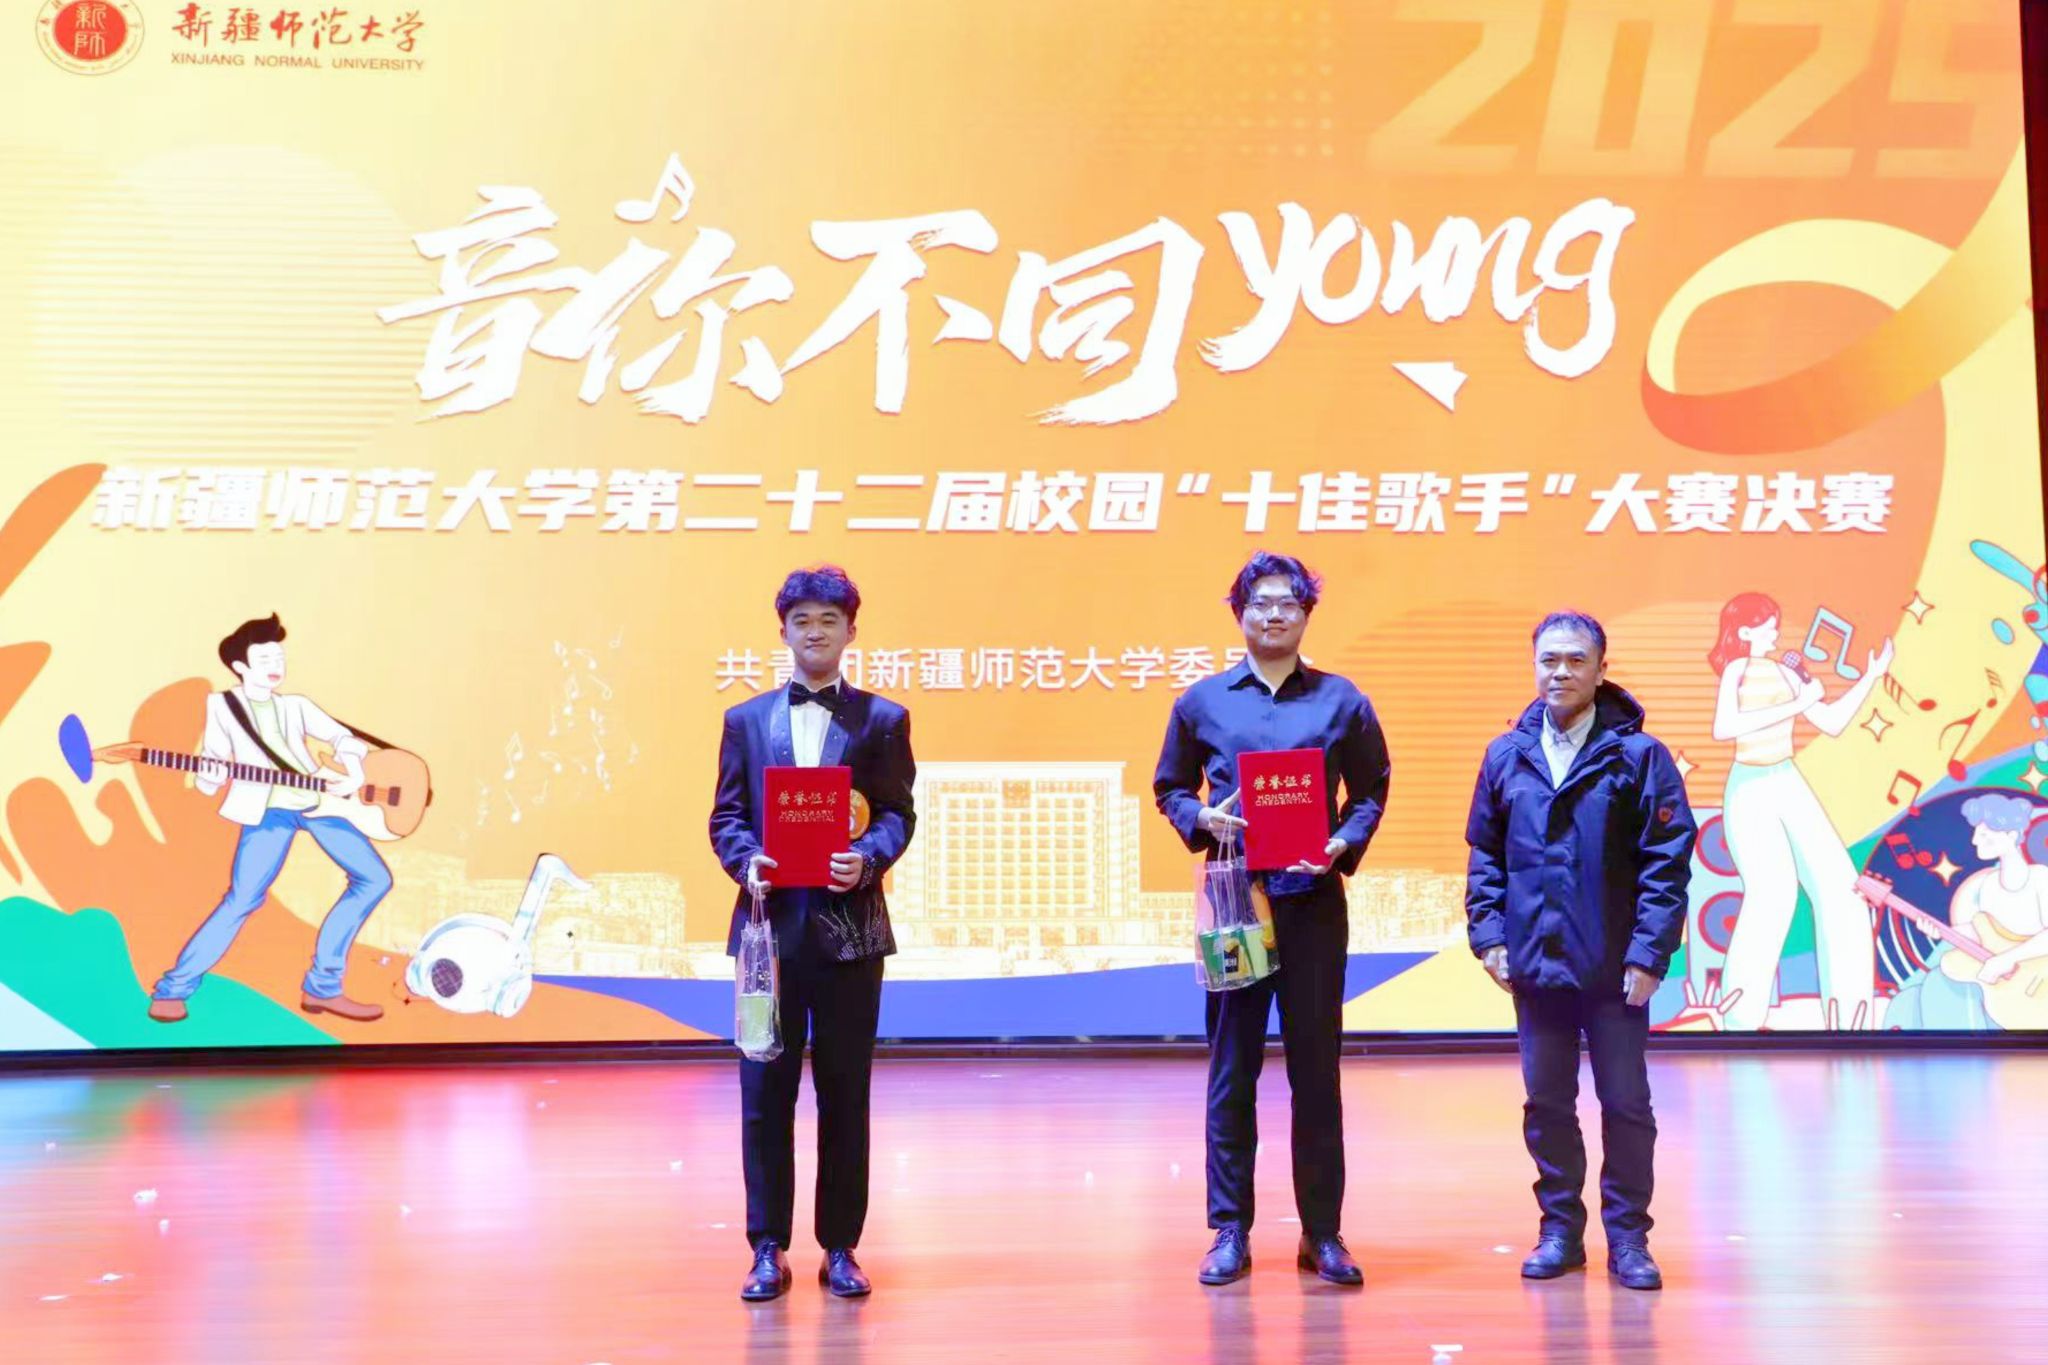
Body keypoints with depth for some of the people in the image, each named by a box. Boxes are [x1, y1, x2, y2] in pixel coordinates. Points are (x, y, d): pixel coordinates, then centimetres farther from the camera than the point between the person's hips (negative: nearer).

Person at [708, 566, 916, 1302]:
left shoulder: (882, 719, 7)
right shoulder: (746, 719, 11)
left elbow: (898, 814, 1)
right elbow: (726, 816, 8)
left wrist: (868, 857, -19)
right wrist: (746, 861, -12)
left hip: (849, 924, -1)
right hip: (771, 922, 1)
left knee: (845, 1094, 5)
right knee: (765, 1091, 3)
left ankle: (840, 1248, 15)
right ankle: (768, 1249, 12)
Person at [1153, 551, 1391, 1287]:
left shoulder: (1340, 701, 5)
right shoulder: (1202, 701, 6)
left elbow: (1371, 790, 8)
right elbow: (1169, 789, 12)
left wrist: (1342, 844, -9)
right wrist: (1203, 820, -8)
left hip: (1313, 900, 0)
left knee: (1316, 1065, 5)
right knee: (1231, 1066, 3)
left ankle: (1322, 1232, 13)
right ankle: (1230, 1230, 12)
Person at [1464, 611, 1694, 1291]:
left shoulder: (1638, 755, -6)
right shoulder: (1507, 755, 5)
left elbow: (1667, 860, -8)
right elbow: (1485, 854, 10)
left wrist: (1648, 954, -14)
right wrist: (1488, 933, -1)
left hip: (1614, 969, -3)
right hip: (1534, 963, 3)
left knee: (1626, 1103, 6)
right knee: (1546, 1103, 12)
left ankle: (1628, 1237, 18)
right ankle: (1560, 1229, 25)